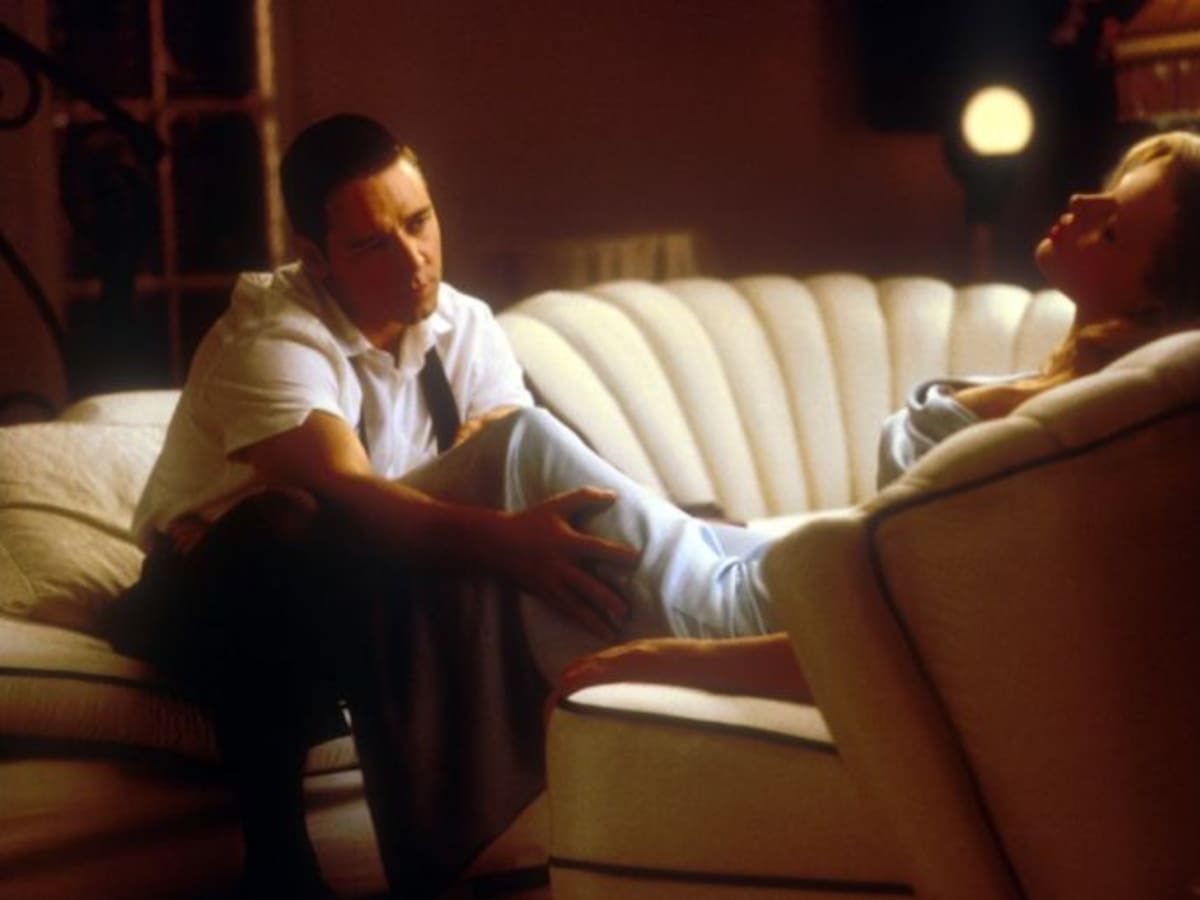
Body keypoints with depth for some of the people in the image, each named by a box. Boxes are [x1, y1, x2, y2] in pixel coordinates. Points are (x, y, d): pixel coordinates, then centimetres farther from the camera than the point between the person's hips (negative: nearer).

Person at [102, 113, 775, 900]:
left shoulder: (464, 326, -3)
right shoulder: (270, 343, -22)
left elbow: (505, 474, -18)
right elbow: (349, 501, -39)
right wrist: (507, 540, -54)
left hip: (378, 614, 5)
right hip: (228, 608, -5)